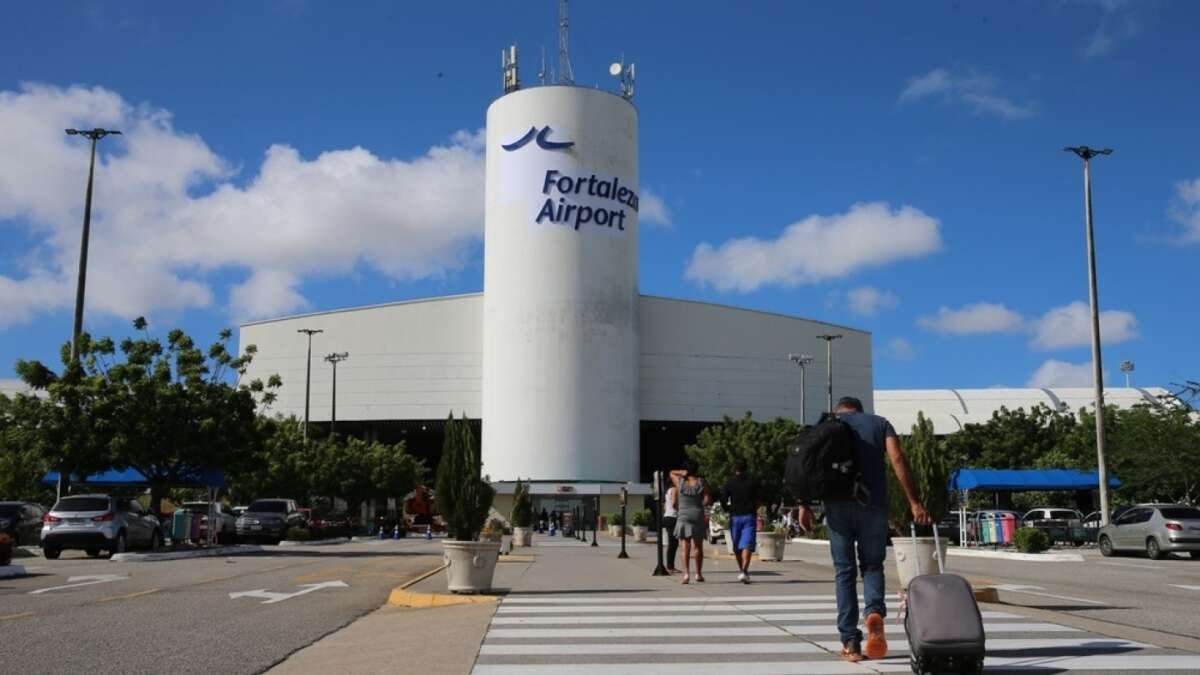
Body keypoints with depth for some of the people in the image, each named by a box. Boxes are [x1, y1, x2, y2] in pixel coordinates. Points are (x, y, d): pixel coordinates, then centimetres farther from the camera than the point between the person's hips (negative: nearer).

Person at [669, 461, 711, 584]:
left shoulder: (680, 482, 2)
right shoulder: (701, 482, 0)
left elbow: (671, 473, 22)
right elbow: (708, 500, -5)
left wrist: (682, 473, 6)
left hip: (683, 517, 0)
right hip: (698, 516, 0)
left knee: (686, 547, -2)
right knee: (698, 547, 12)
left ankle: (686, 573, -17)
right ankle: (699, 574, 17)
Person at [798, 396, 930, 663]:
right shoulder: (880, 423, 16)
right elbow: (898, 459, -1)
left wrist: (805, 505, -4)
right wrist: (914, 502, -5)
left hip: (838, 504, 0)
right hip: (873, 504, 0)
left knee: (844, 570, 8)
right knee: (872, 564, 14)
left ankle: (850, 641, 3)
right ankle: (875, 611, -15)